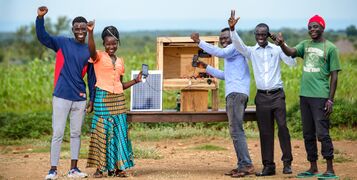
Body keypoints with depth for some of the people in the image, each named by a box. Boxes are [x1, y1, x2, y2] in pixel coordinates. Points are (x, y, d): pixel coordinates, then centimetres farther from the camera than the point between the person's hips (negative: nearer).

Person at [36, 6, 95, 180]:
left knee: (76, 134, 10)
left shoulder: (89, 51, 8)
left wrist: (92, 98, 11)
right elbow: (43, 37, -13)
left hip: (80, 98, 4)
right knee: (58, 134, -4)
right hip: (61, 97, -4)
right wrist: (40, 17, -28)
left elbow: (91, 76, 13)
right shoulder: (63, 43, 0)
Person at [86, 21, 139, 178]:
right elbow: (91, 50, -27)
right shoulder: (99, 57, -1)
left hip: (118, 100, 5)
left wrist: (135, 81, 8)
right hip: (103, 98, -5)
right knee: (102, 132, -5)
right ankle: (100, 167, -1)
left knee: (119, 132, 3)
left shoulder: (120, 61, 16)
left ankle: (117, 167, 8)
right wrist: (90, 33, -40)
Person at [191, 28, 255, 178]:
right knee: (236, 131, 9)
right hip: (233, 94, 11)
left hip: (236, 93, -11)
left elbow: (220, 53, -22)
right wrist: (206, 67, 32)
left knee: (236, 130, -14)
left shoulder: (236, 47, -2)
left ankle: (246, 165, -18)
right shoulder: (230, 52, 28)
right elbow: (224, 75, 35)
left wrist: (199, 42, -18)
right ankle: (242, 165, 8)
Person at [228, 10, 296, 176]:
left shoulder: (277, 49, 4)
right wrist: (232, 29, -25)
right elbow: (238, 45, -9)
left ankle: (287, 163, -2)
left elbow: (292, 63, -6)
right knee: (265, 132, 4)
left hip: (277, 94, -2)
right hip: (262, 96, 2)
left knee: (282, 128, -9)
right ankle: (268, 165, 9)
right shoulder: (251, 51, 8)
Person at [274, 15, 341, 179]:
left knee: (322, 133, -9)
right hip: (304, 96, 6)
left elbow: (334, 76, -4)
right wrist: (281, 44, -28)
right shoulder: (305, 45, 13)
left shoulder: (330, 48, -2)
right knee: (308, 134, 10)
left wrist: (331, 99, -10)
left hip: (320, 97, -6)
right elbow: (291, 52, -6)